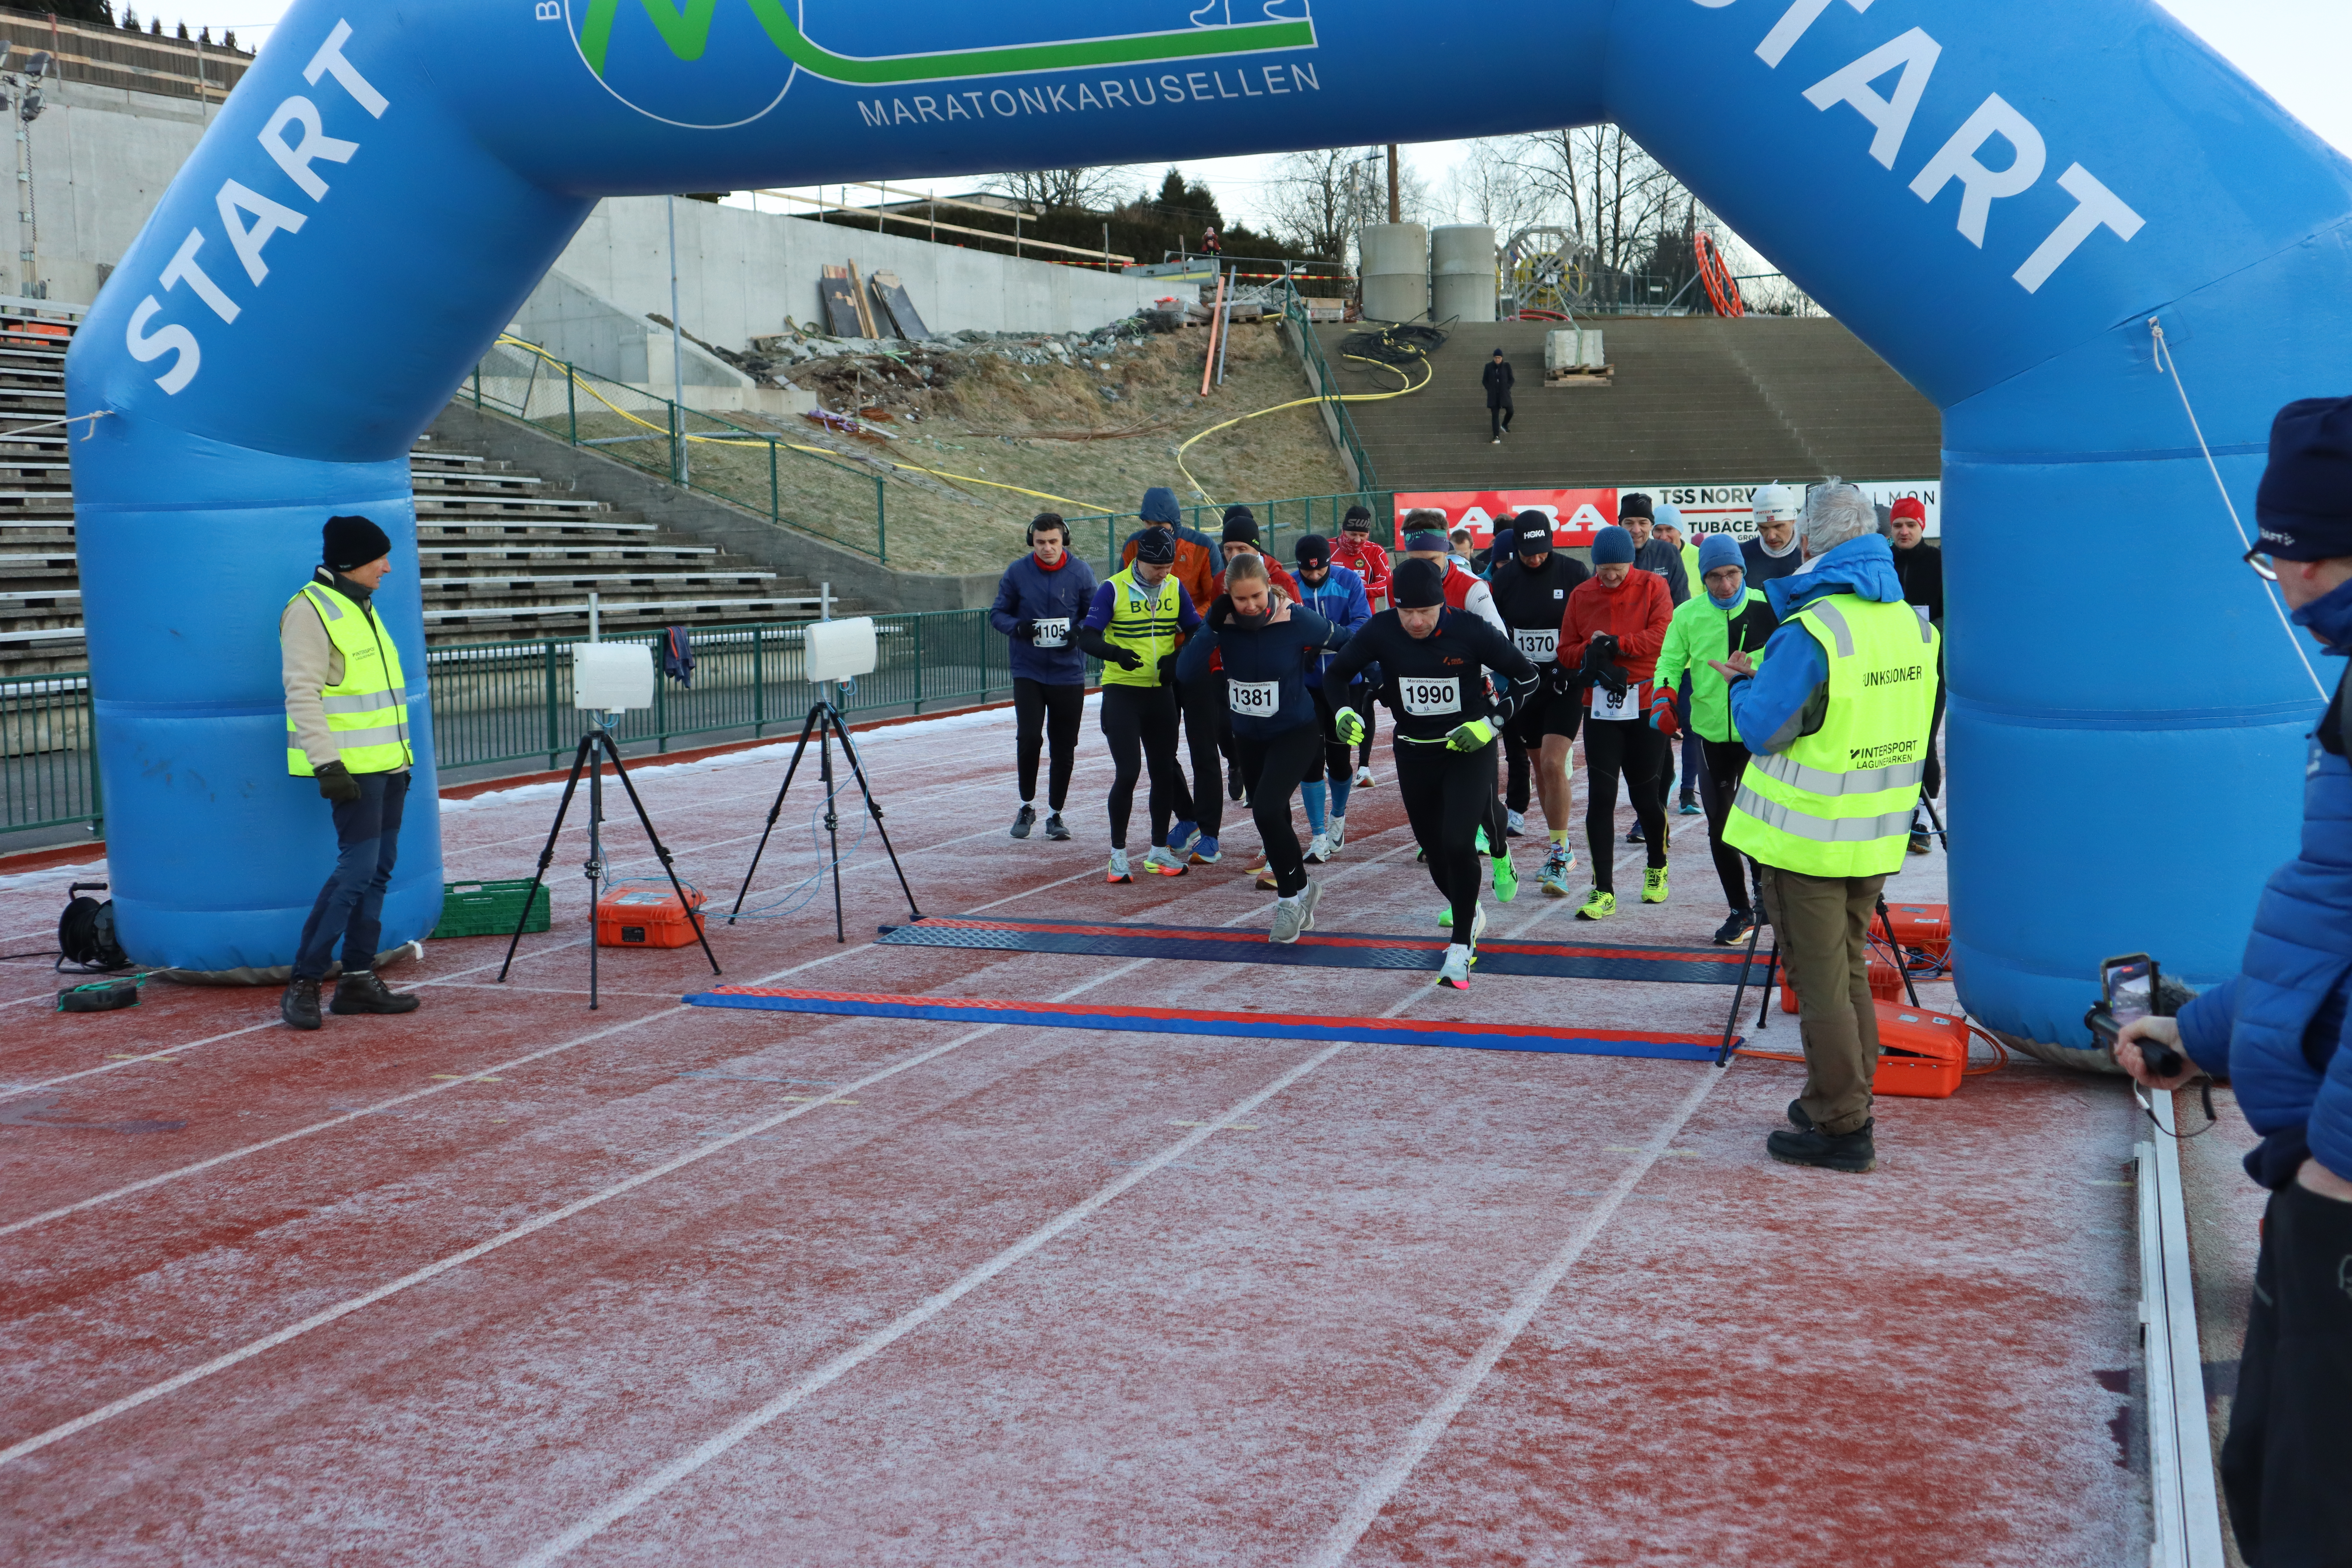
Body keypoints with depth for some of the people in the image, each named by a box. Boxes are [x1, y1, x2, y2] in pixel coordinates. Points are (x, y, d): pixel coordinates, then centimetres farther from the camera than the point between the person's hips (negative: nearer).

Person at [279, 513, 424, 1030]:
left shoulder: (359, 606, 17)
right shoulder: (310, 610, -12)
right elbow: (302, 694, -19)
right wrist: (327, 764, -25)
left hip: (387, 762, 9)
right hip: (353, 765, -9)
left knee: (378, 868, 9)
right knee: (357, 868, -13)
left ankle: (358, 979, 14)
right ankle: (304, 983, -6)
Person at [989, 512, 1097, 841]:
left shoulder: (1081, 573, -2)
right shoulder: (1017, 573, -3)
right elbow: (997, 613, 5)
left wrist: (1080, 632, -16)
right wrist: (1017, 626, -17)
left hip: (1069, 674, 1)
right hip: (1028, 673, -1)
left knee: (1064, 748, 6)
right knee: (1029, 739, -11)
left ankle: (1056, 814, 21)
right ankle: (1027, 807, 11)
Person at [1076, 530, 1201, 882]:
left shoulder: (1175, 588, 3)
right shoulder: (1113, 589, -10)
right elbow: (1087, 637, -15)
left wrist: (1178, 659, -16)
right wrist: (1116, 653, -35)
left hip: (1161, 692, 5)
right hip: (1121, 691, -5)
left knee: (1164, 771, 9)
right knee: (1127, 773, -9)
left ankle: (1160, 851, 21)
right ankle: (1118, 854, 3)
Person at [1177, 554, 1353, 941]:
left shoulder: (1295, 619, -20)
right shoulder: (1224, 621, -12)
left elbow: (1348, 643, -6)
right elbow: (1187, 673, -21)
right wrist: (1213, 627, -28)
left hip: (1296, 732, -5)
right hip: (1249, 736, 5)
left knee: (1267, 809, -23)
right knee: (1272, 820, 15)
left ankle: (1293, 895, -3)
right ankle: (1299, 898, 36)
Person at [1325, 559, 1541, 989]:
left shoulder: (1470, 631, -18)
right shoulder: (1381, 631, -12)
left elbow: (1526, 676, -7)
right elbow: (1334, 674, 2)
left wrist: (1491, 723, -16)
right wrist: (1343, 713, -16)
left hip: (1469, 749, -3)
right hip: (1414, 754, 4)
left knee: (1458, 843, -19)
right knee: (1434, 849, 12)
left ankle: (1461, 948, -9)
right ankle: (1472, 918, 41)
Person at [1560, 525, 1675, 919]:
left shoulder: (1653, 587, -1)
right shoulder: (1581, 595, 5)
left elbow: (1661, 635, -14)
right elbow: (1566, 652, 6)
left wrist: (1612, 643, -16)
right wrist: (1593, 655, -14)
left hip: (1645, 703, -2)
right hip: (1600, 707, 2)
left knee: (1645, 794, 8)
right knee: (1600, 797, -5)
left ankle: (1658, 869, 34)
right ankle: (1604, 891, -1)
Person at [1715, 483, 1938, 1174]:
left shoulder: (1810, 632, -21)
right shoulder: (1911, 622, 4)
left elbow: (1763, 729, -15)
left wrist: (1744, 684, 5)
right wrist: (1766, 675, 14)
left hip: (1808, 840, -7)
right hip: (1875, 835, 7)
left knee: (1819, 983, 1)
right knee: (1851, 973, 19)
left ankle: (1839, 1129, 7)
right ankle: (1846, 1104, 29)